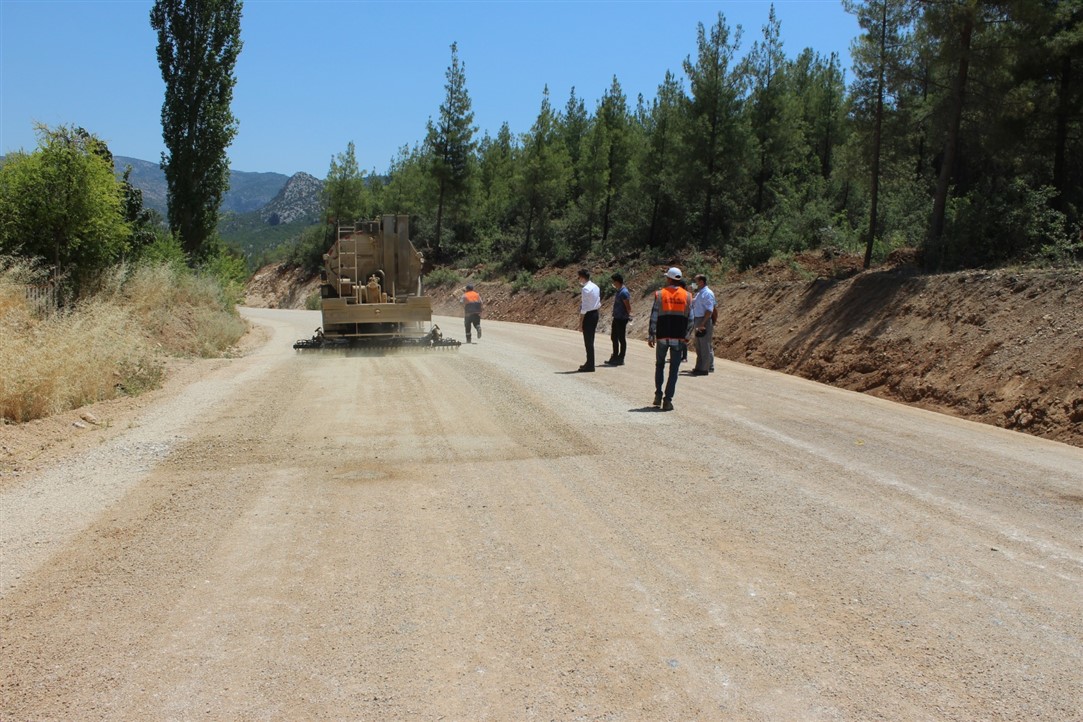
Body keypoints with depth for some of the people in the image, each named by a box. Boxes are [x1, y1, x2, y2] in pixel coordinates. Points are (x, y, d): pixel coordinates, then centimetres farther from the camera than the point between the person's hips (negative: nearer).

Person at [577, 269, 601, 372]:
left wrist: (580, 323, -16)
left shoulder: (586, 289, -18)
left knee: (588, 341, -2)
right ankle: (590, 363, 24)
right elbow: (599, 304, 15)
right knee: (590, 340, 16)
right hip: (595, 313, 9)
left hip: (588, 315, -9)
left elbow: (584, 308, -19)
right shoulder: (595, 287, 10)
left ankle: (590, 365, 3)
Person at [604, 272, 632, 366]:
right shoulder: (619, 291, 12)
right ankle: (615, 357, 26)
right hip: (616, 318, 10)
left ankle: (621, 359, 7)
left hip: (622, 319, -10)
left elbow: (628, 306, -18)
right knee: (614, 337, 16)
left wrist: (628, 315, -9)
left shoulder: (623, 292, -19)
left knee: (622, 339, -1)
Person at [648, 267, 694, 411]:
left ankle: (658, 394, 17)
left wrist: (651, 336, 2)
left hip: (662, 336, 0)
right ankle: (668, 400, -2)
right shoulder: (687, 296, 1)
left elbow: (654, 317, -5)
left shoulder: (660, 294, -3)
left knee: (659, 365, 19)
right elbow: (690, 319, 2)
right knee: (674, 369, 3)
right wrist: (687, 337, 11)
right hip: (679, 338, 0)